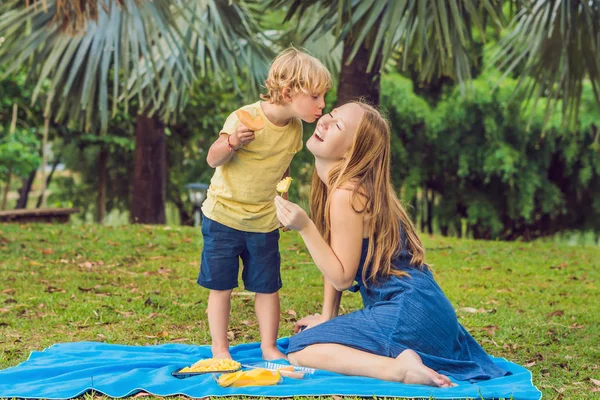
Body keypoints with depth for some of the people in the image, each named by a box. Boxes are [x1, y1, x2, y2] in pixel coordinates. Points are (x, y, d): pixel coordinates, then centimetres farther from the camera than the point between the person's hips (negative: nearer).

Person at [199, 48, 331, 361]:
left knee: (267, 286, 6)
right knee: (221, 285, 3)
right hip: (223, 215, -4)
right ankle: (219, 349, 15)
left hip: (264, 221, 4)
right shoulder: (245, 118, -19)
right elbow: (213, 160, -17)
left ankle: (269, 347, 19)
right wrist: (232, 143, -35)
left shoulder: (295, 129, -2)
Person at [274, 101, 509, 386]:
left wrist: (304, 227, -23)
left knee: (299, 351, -9)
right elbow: (337, 262, 15)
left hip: (406, 314, -10)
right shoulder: (330, 184, 10)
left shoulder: (347, 194, -17)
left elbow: (341, 277, -14)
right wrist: (327, 317, 15)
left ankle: (398, 367, -21)